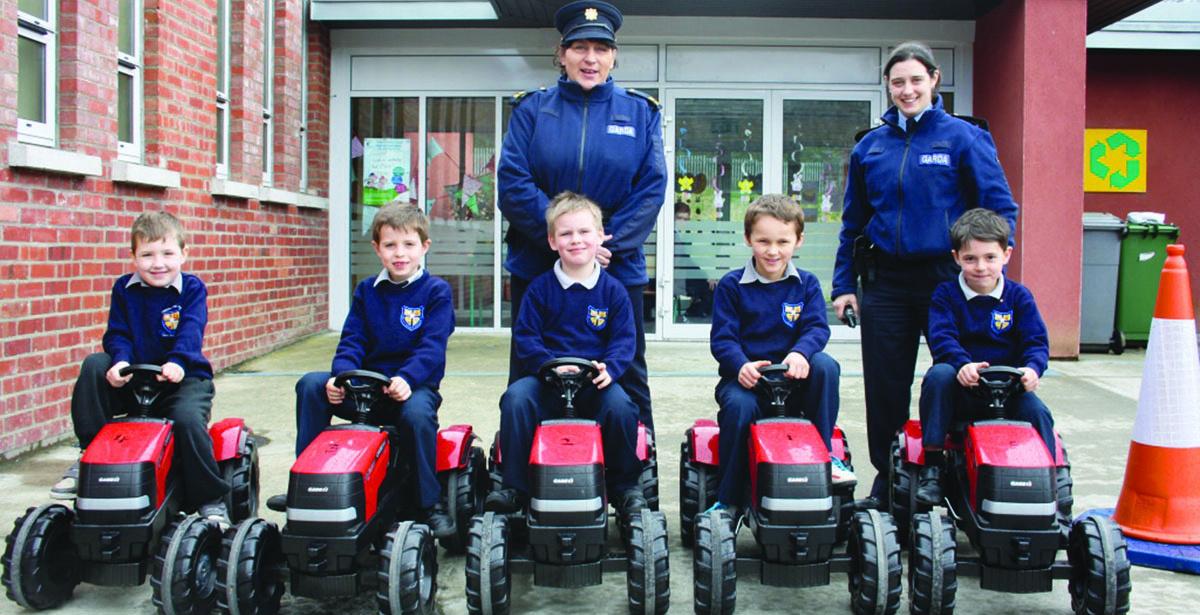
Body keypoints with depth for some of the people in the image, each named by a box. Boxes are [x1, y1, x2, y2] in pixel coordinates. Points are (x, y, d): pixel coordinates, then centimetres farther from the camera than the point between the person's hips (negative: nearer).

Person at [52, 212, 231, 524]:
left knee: (188, 417, -32)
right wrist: (120, 361, -23)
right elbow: (117, 334, 0)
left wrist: (176, 362, -36)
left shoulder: (191, 288, -2)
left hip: (184, 377, -3)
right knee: (94, 366, -22)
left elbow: (190, 332, -17)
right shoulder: (125, 289, 7)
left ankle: (211, 501, -17)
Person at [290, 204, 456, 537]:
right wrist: (341, 375, -16)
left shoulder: (436, 291, 0)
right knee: (312, 384, -17)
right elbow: (352, 342, 5)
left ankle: (431, 505, -20)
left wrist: (407, 379, -30)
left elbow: (432, 347, -12)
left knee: (417, 412, -37)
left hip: (414, 385, -4)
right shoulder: (366, 291, 13)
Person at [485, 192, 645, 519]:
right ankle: (514, 486, -13)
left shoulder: (612, 290, 7)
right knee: (516, 398, -28)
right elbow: (525, 336, 0)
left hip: (596, 381, 0)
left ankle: (625, 484, -6)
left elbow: (624, 340, 2)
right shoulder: (540, 287, 6)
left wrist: (609, 367, -19)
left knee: (620, 406, -29)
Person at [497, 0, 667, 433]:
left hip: (617, 268, 0)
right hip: (536, 267, 0)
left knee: (627, 377, 8)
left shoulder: (640, 113, 6)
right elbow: (512, 184, -6)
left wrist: (609, 244, -14)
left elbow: (652, 188, -2)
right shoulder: (533, 109, 4)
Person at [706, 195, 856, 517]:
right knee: (739, 406, -34)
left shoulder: (806, 284, 7)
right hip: (746, 377, -2)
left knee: (826, 366, -28)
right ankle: (728, 499, -18)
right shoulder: (731, 285, 1)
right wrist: (741, 365, -27)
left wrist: (800, 353, -29)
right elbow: (722, 338, -5)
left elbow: (817, 328, -6)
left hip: (793, 378, 2)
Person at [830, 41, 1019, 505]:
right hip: (886, 282, 4)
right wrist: (844, 285, 10)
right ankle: (887, 479, 23)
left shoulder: (963, 137, -1)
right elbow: (853, 221, 15)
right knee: (884, 387, 9)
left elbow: (1000, 209, -2)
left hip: (946, 278, -3)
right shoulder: (870, 147, 10)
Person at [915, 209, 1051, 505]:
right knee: (938, 375, -31)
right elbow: (941, 338, -14)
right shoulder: (946, 295, 0)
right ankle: (931, 466, -24)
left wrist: (1032, 368, -27)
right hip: (961, 382, -1)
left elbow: (1037, 341, -4)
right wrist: (962, 364, -35)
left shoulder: (1018, 296, 4)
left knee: (1038, 413, -25)